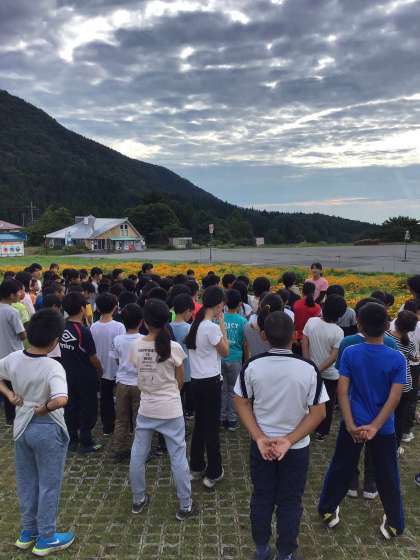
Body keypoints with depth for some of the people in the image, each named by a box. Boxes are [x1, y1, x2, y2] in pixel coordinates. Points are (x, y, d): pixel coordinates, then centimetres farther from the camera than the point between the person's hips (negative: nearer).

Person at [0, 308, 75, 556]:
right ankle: (46, 539, 26)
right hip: (48, 430, -6)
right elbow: (61, 400, -39)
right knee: (48, 485, 12)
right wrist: (44, 408, -22)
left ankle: (27, 533, 37)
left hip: (22, 427, 6)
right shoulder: (53, 367, -26)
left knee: (26, 482, 22)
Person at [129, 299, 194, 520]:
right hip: (171, 410, -3)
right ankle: (185, 506, 21)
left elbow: (139, 374, 4)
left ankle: (138, 500, 34)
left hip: (146, 409, 3)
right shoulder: (173, 347, -15)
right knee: (178, 457, 10)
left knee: (138, 456, 19)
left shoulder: (136, 346, -8)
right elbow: (180, 381, -3)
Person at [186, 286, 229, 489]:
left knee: (199, 424, 19)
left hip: (196, 380, 8)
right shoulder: (212, 327, -20)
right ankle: (213, 473, 17)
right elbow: (225, 351, -9)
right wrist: (222, 325, -6)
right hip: (210, 381, -8)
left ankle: (196, 468, 31)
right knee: (212, 427, 5)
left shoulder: (196, 324, 5)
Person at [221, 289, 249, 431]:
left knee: (222, 389, 14)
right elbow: (245, 344, -3)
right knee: (233, 390, 9)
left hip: (220, 358, 2)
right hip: (235, 359, -2)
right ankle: (231, 420, 15)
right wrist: (246, 360, 11)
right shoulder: (242, 321, -10)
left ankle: (221, 417, 22)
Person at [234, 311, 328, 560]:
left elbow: (242, 403, -7)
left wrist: (259, 438, -9)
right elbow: (319, 413, -14)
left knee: (262, 498, 19)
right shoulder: (309, 369, -18)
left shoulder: (252, 366, -14)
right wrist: (289, 440, -13)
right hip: (297, 447, -1)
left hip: (261, 444, 2)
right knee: (290, 502, 16)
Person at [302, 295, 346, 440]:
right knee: (327, 404, 17)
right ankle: (321, 432, 29)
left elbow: (304, 345, -10)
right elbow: (333, 357, -21)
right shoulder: (338, 332, -20)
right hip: (330, 374, -3)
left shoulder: (311, 322, -12)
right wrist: (319, 369, -15)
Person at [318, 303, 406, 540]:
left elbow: (343, 391, -13)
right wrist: (374, 427, -16)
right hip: (384, 428, -1)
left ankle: (328, 511, 33)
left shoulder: (350, 353, -12)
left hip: (353, 424, 1)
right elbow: (394, 398, -17)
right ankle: (395, 524, 33)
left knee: (341, 468, 17)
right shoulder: (398, 358, -14)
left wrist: (351, 425, -12)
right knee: (387, 476, 17)